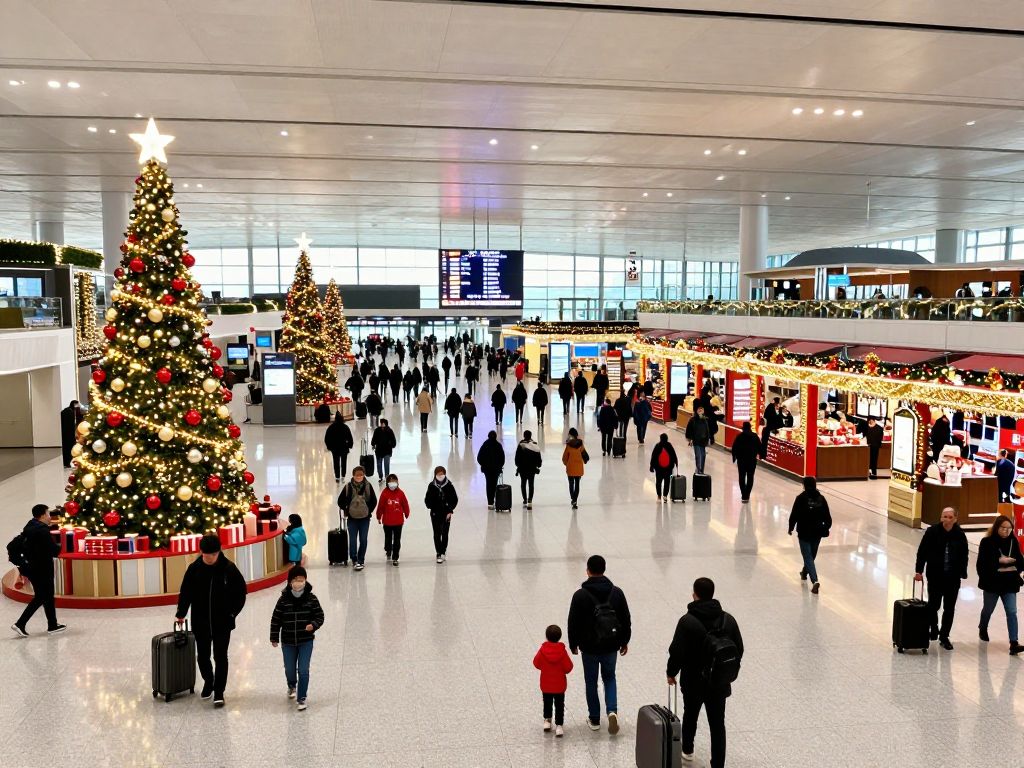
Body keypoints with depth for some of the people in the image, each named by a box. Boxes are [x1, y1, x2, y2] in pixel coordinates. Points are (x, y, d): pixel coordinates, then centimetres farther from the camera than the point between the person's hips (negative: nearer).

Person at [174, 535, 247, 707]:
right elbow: (185, 592, 4)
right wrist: (181, 614, 2)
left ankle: (219, 692, 12)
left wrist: (233, 612, -4)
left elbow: (241, 591, -2)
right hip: (200, 622, 2)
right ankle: (208, 682, 37)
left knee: (220, 657, 1)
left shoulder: (229, 568, -11)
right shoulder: (194, 568, -7)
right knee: (202, 656, 13)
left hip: (222, 622, -2)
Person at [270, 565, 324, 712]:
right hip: (288, 642, 1)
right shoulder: (283, 599, -10)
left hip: (306, 641, -1)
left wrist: (313, 625, -22)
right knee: (290, 669, 16)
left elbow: (319, 616, -3)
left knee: (303, 670, -5)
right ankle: (292, 686, 48)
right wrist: (274, 638, 1)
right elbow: (276, 619, -2)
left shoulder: (311, 598, -10)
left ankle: (301, 698, 9)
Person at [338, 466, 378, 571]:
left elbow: (374, 501, 3)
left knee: (363, 540, 6)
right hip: (352, 519, 0)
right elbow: (340, 501, 2)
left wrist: (369, 511, -1)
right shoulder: (348, 487, -7)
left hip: (365, 519, 1)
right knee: (353, 540, -2)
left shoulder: (368, 486, -6)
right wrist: (346, 511, 2)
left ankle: (361, 560, 18)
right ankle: (354, 560, 7)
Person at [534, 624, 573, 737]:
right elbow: (568, 667, -12)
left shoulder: (542, 650, -16)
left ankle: (547, 720, 30)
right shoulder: (562, 651, -17)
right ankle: (559, 726, 6)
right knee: (559, 705, 10)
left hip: (546, 684, 1)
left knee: (547, 703, 23)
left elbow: (536, 663, -4)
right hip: (560, 685, -1)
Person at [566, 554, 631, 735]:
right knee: (609, 678, 21)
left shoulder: (580, 595, -14)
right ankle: (612, 710, 0)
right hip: (611, 646, 2)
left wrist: (573, 644, 6)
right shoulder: (617, 592, -5)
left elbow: (573, 623, -9)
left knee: (591, 682, 15)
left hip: (589, 647, -2)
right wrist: (625, 641, 15)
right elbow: (626, 620, 2)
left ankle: (594, 719, 22)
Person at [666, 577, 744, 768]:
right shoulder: (728, 620, -5)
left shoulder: (687, 621, -20)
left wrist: (671, 673, 1)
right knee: (718, 724, 9)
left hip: (694, 681, -2)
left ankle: (687, 750, 43)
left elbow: (677, 651, -17)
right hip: (720, 682, 2)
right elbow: (739, 650, 4)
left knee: (690, 715, 22)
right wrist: (728, 672, 17)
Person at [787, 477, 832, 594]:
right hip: (817, 533, 4)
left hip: (804, 533, -4)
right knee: (811, 555, 23)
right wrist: (826, 528, 17)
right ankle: (805, 572, 46)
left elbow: (794, 515, -11)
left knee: (808, 557, -2)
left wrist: (791, 528, 3)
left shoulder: (801, 498, -12)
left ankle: (814, 580, -17)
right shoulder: (821, 499, -1)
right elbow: (827, 517, 2)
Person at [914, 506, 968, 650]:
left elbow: (964, 556, 6)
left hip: (953, 578, 2)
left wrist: (962, 573, 1)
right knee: (933, 606, 7)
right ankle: (934, 630, 32)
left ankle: (944, 637, 18)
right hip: (935, 576, -2)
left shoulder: (960, 535, -3)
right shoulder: (932, 532, -9)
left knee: (949, 609, 6)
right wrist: (919, 571, -10)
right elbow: (922, 552, -6)